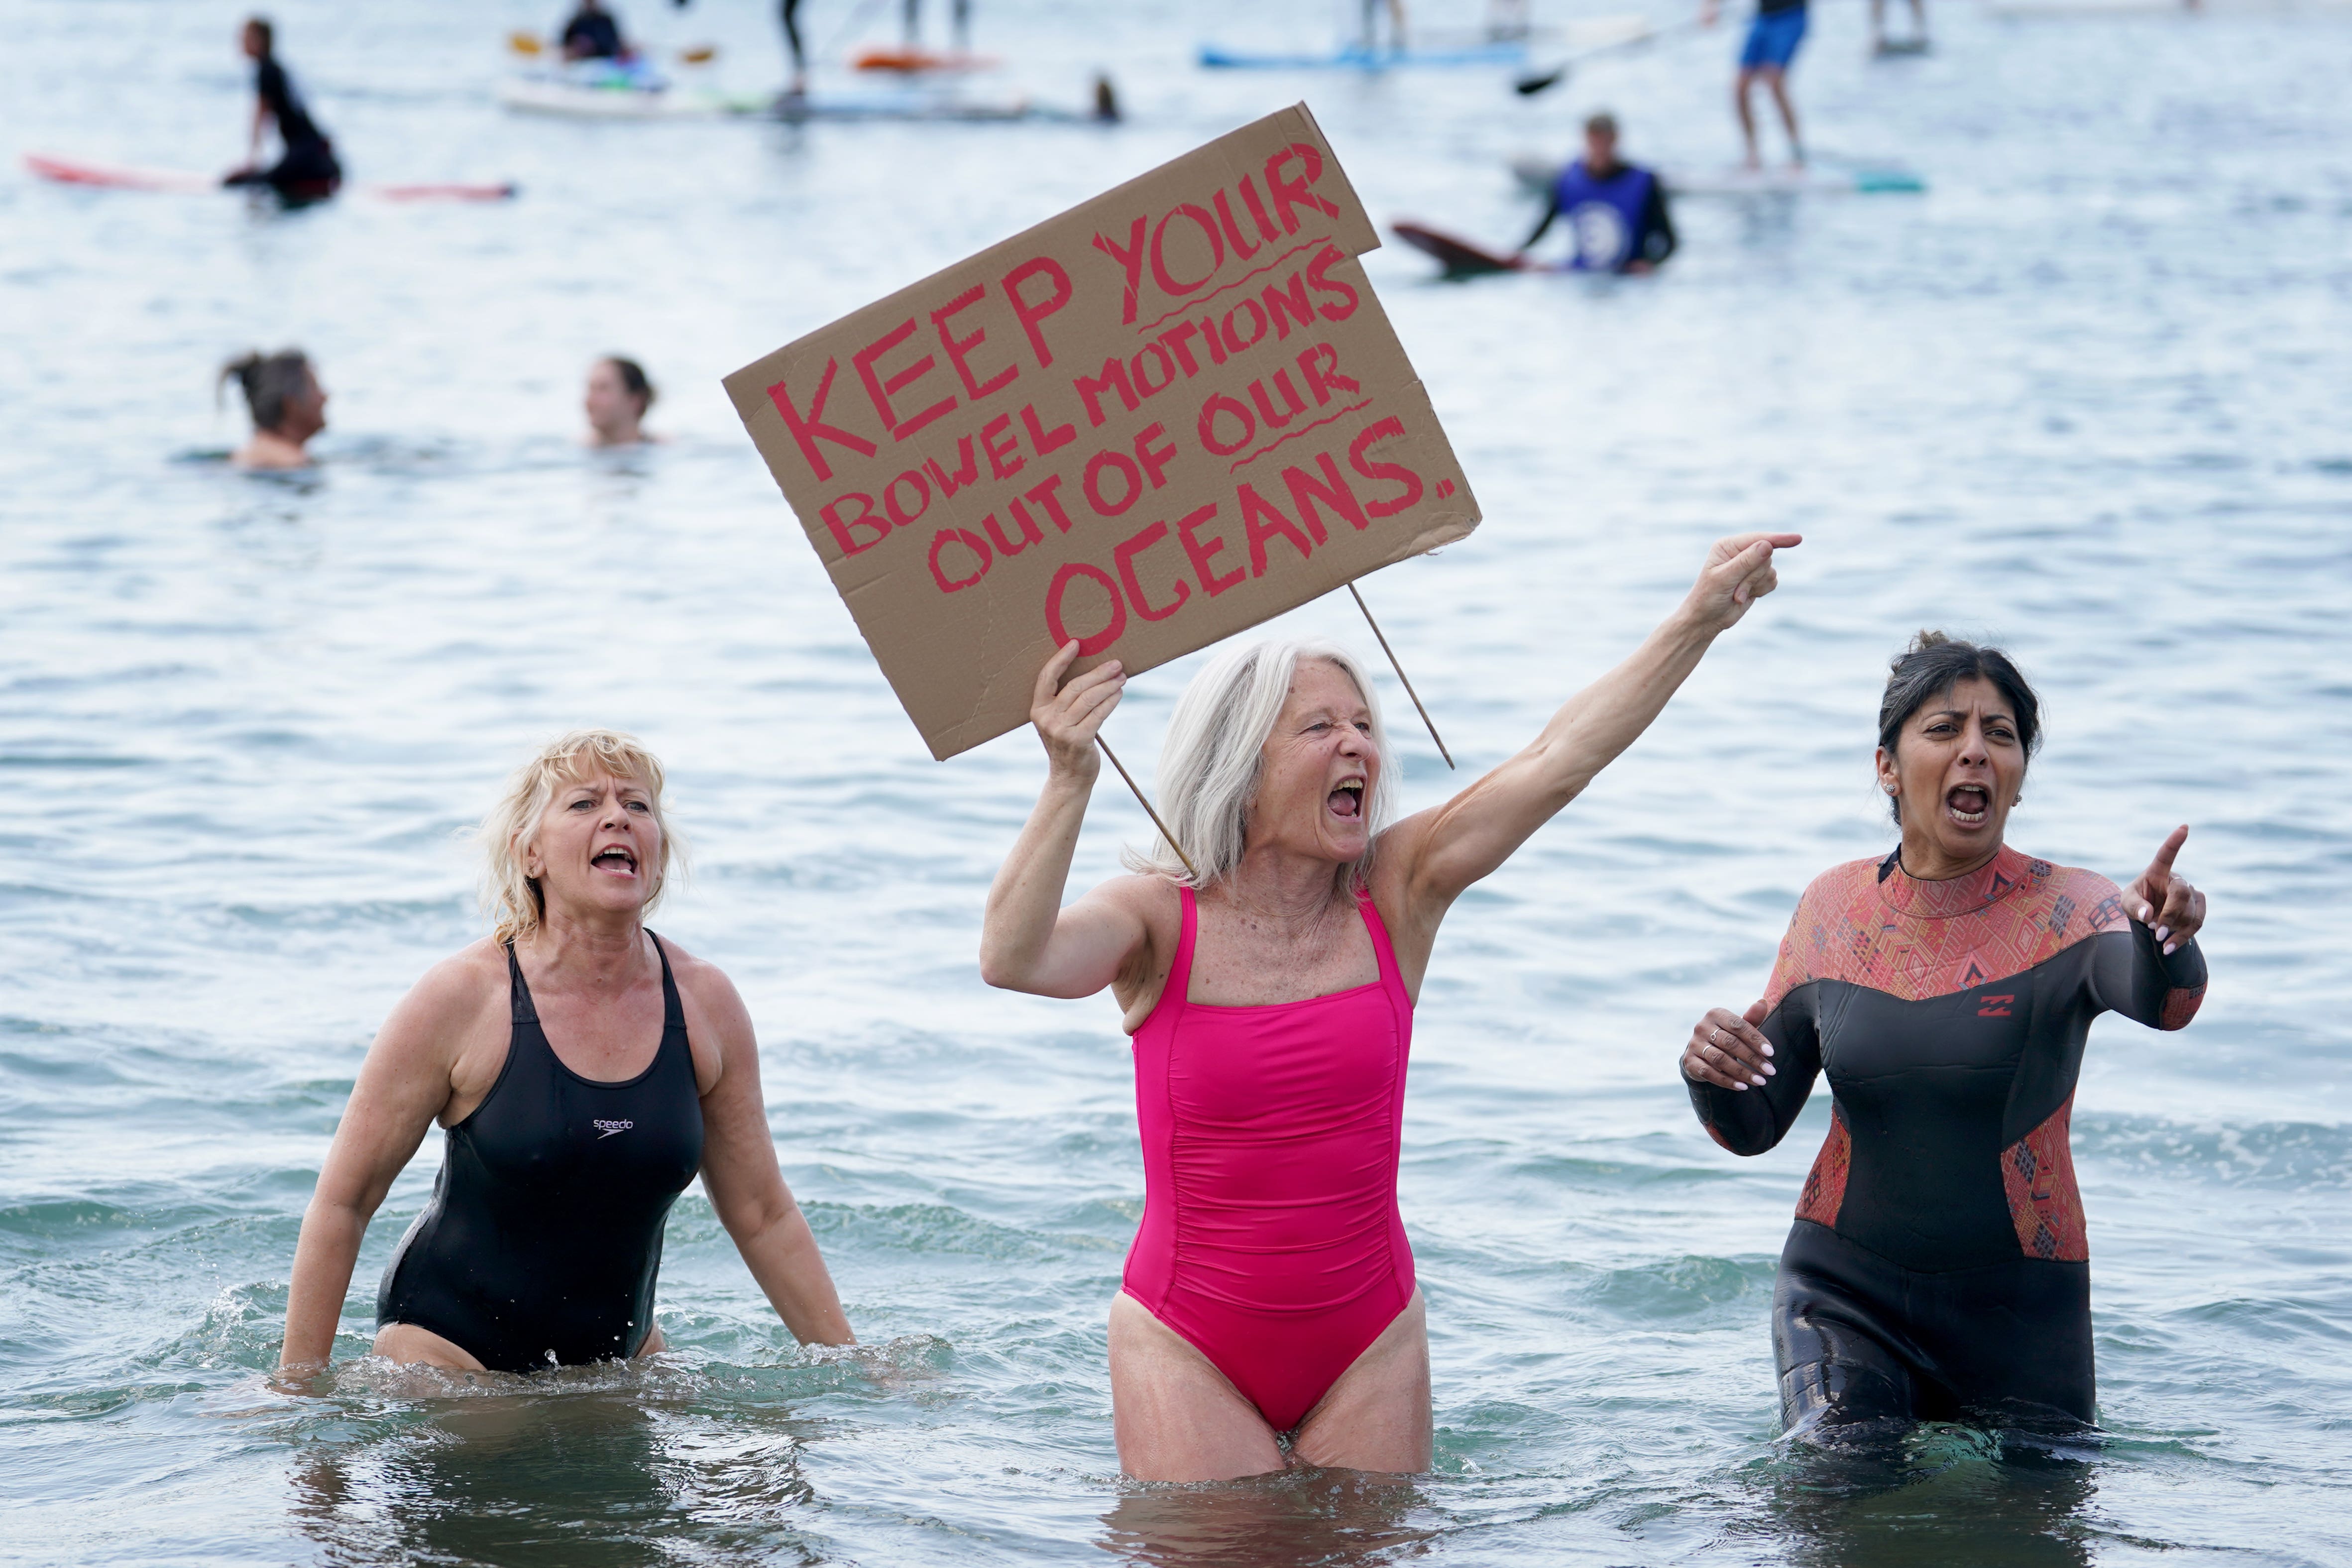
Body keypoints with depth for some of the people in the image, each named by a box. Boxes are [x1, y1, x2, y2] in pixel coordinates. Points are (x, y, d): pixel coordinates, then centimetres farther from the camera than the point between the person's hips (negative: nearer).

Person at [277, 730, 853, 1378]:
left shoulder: (704, 1005, -4)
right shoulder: (461, 999, -14)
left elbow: (763, 1216, 6)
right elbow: (343, 1202, -8)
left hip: (617, 1354, 5)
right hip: (447, 1350, -4)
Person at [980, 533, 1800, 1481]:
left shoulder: (1394, 895, -3)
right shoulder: (1160, 920, -10)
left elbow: (1560, 759, -10)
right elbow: (1012, 959, -30)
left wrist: (1701, 618, -17)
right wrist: (1069, 783, -43)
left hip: (1367, 1340, 3)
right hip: (1188, 1344, -3)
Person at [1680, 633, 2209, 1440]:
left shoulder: (2064, 911, -9)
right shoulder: (1836, 907, 1)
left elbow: (2159, 999, -33)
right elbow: (1754, 1125, 7)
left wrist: (2162, 935, -56)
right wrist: (1709, 1071, -16)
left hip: (2017, 1305, -1)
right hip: (1845, 1290, 1)